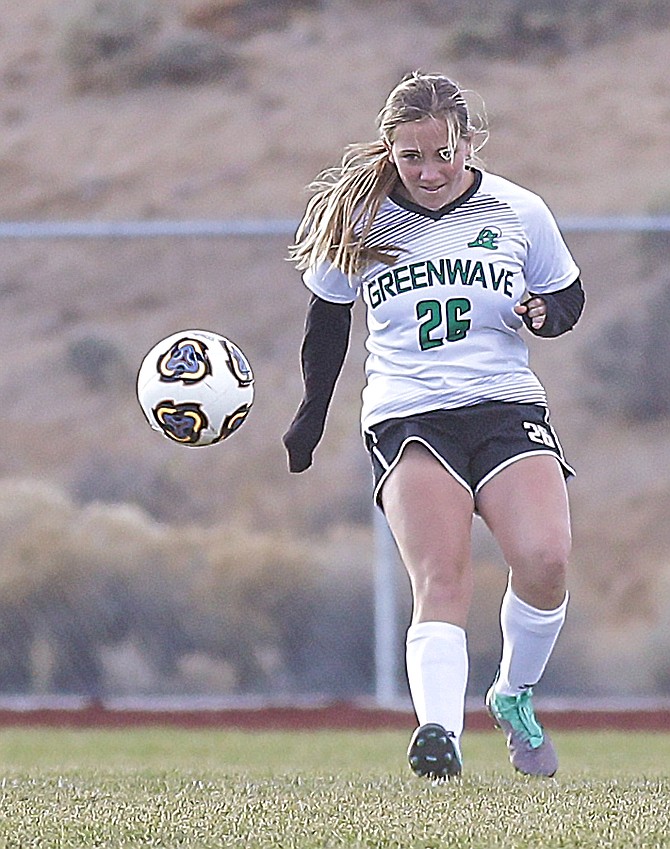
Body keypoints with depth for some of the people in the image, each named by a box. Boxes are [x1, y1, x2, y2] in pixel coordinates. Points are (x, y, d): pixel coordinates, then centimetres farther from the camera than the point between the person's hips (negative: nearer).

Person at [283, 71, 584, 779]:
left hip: (508, 407, 1)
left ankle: (515, 697, 5)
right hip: (406, 420, -1)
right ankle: (439, 731, -37)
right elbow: (327, 315, 20)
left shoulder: (517, 212, 4)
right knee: (440, 582, -23)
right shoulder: (359, 220, 4)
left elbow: (568, 297, 18)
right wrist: (311, 413, 21)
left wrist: (545, 314, -6)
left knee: (544, 560, -21)